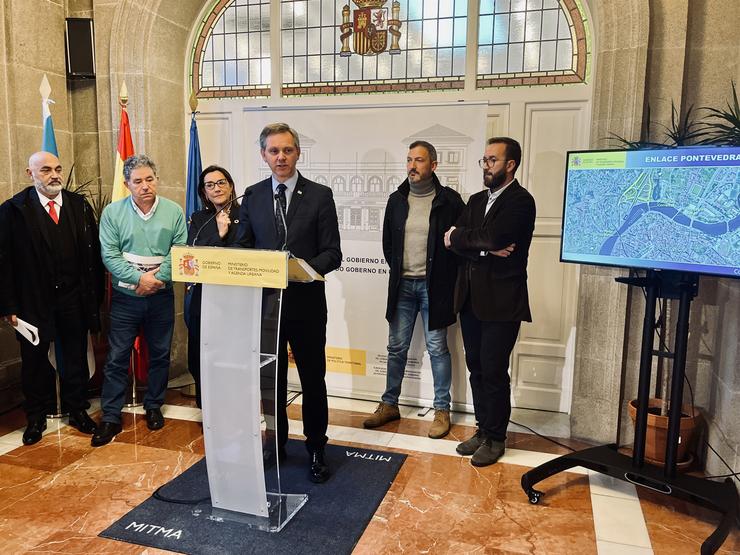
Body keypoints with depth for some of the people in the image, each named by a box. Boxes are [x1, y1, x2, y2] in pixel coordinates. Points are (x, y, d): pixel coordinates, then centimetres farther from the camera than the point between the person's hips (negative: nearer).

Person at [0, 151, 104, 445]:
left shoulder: (80, 206, 3)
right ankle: (36, 417, 31)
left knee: (75, 357, 13)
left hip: (75, 299, 2)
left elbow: (94, 253, 3)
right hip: (33, 300, -2)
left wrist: (95, 295, 0)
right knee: (34, 360, 12)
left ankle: (77, 410, 31)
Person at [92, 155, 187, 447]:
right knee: (117, 358, 3)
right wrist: (138, 278, -17)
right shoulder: (112, 212, -2)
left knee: (160, 355, 11)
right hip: (125, 297, -1)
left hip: (161, 296, 1)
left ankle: (153, 407, 29)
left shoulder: (174, 211, 0)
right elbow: (109, 254, -7)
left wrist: (157, 279, -16)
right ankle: (111, 417, 13)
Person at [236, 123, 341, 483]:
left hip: (306, 301, -2)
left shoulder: (320, 196, -2)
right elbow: (243, 247, 11)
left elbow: (332, 253, -5)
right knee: (271, 379, 14)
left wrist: (304, 268, -23)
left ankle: (315, 449, 25)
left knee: (313, 379, 8)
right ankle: (276, 445, 32)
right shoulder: (252, 196, 7)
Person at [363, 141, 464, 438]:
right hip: (402, 284, 4)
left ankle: (442, 410, 17)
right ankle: (389, 404, 24)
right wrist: (398, 270, 8)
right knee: (396, 346, 10)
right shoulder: (397, 199, 7)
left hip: (434, 285, -3)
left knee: (437, 348, 4)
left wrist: (445, 276, -4)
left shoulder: (449, 200, -5)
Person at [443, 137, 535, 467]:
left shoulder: (520, 201, -8)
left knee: (494, 372, 1)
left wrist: (459, 236, -6)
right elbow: (453, 242, 3)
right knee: (476, 368, 13)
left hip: (501, 301, -7)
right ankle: (483, 430, 28)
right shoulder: (476, 200, 15)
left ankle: (495, 439, 18)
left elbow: (494, 237, -23)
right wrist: (486, 248, -14)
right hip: (471, 299, 7)